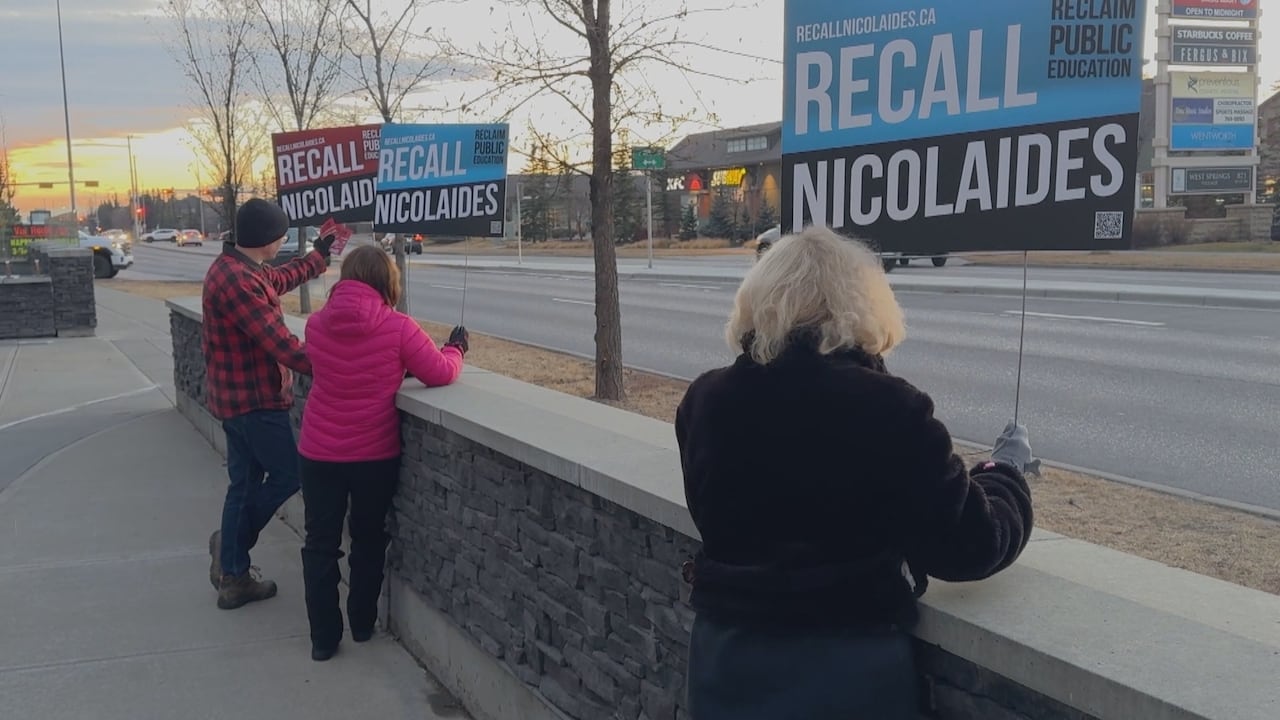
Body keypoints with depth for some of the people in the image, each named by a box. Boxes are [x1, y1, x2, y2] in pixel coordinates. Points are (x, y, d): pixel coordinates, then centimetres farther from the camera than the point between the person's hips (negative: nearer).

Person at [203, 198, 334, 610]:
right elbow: (279, 343, -27)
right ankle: (230, 544, 16)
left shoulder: (238, 269, 9)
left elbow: (281, 279, 30)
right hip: (254, 399, -10)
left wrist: (320, 255, 36)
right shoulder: (237, 282, -24)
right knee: (288, 475, 2)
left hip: (238, 396, 10)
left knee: (246, 483, 14)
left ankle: (234, 577, 21)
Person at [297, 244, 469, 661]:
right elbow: (441, 373, -9)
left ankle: (324, 638, 17)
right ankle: (363, 624, 31)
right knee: (369, 541, 18)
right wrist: (456, 350, 10)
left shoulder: (317, 324, -4)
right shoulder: (398, 328, -15)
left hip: (320, 453, 2)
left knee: (321, 544, 13)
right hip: (375, 455, -2)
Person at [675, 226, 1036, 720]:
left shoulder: (705, 402, -6)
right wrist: (1006, 472, 8)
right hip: (852, 666, -3)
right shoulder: (887, 411, -18)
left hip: (729, 655, 3)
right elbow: (970, 547, -11)